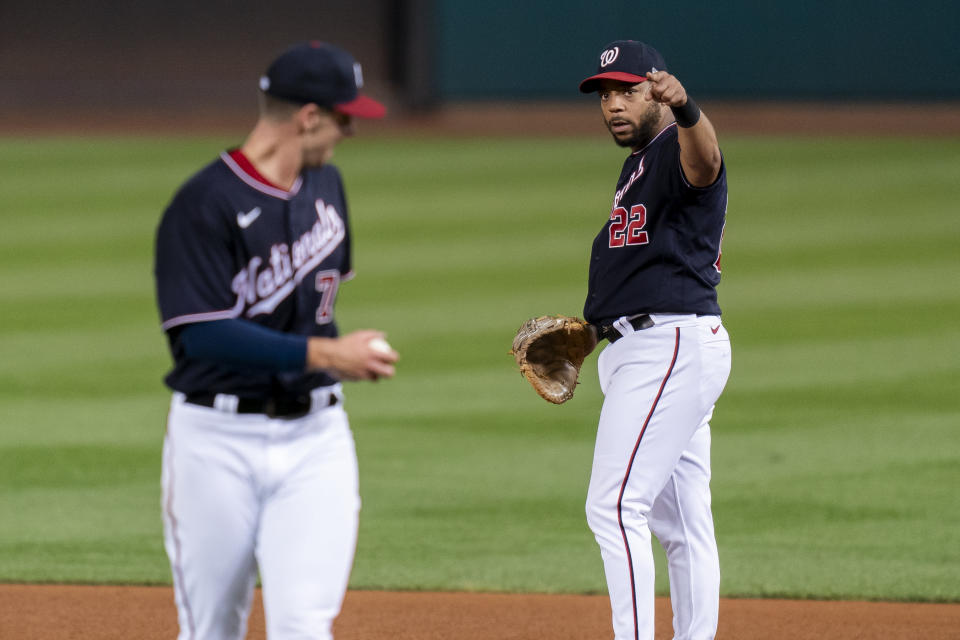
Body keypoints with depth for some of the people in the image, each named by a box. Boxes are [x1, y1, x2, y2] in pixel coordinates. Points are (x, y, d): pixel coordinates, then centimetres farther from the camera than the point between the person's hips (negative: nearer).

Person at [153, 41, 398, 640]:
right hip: (217, 439, -4)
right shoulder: (205, 204, -14)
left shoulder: (325, 186, 10)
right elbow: (201, 333, -21)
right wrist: (321, 353, -22)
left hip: (314, 438, 5)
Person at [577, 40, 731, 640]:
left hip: (673, 342, -11)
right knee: (681, 519, 12)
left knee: (614, 505, -16)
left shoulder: (677, 152, -12)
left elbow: (704, 158, -38)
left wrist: (686, 109, -59)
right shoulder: (639, 164, 20)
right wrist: (594, 324, 17)